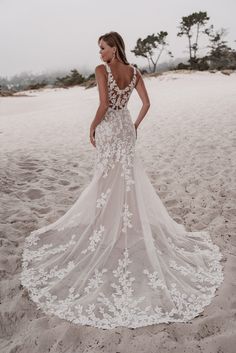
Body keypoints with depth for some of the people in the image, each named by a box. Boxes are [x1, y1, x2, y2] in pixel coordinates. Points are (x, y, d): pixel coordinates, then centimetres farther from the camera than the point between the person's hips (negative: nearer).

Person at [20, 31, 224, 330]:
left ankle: (107, 230, 15)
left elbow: (104, 104, -20)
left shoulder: (101, 70, -11)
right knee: (129, 179, 14)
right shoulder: (134, 72, 6)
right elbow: (146, 103, 4)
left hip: (109, 129, -5)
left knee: (109, 181, 4)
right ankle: (130, 227, 24)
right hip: (126, 128, 6)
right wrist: (135, 125, 14)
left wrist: (92, 127, -7)